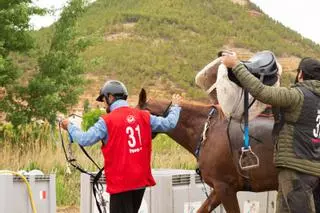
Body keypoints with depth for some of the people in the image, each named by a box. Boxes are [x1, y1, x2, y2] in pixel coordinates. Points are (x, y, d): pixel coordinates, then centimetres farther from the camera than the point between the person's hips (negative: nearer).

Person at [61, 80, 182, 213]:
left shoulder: (107, 121, -11)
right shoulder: (144, 116, 5)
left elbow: (84, 139, -14)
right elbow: (169, 123, 10)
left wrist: (70, 126, 3)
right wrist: (175, 107, 28)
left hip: (121, 182, -6)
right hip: (141, 179, 6)